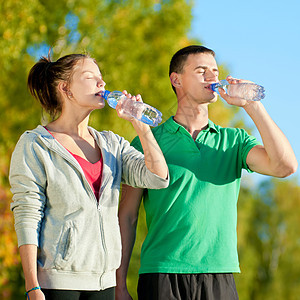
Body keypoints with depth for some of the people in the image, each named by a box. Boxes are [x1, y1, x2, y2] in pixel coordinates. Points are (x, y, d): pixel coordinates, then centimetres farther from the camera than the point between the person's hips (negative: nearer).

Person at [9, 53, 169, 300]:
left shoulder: (112, 144, 13)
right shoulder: (34, 145, -2)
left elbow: (158, 178, 0)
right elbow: (27, 219, -7)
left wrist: (139, 123, -1)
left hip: (104, 279, 5)